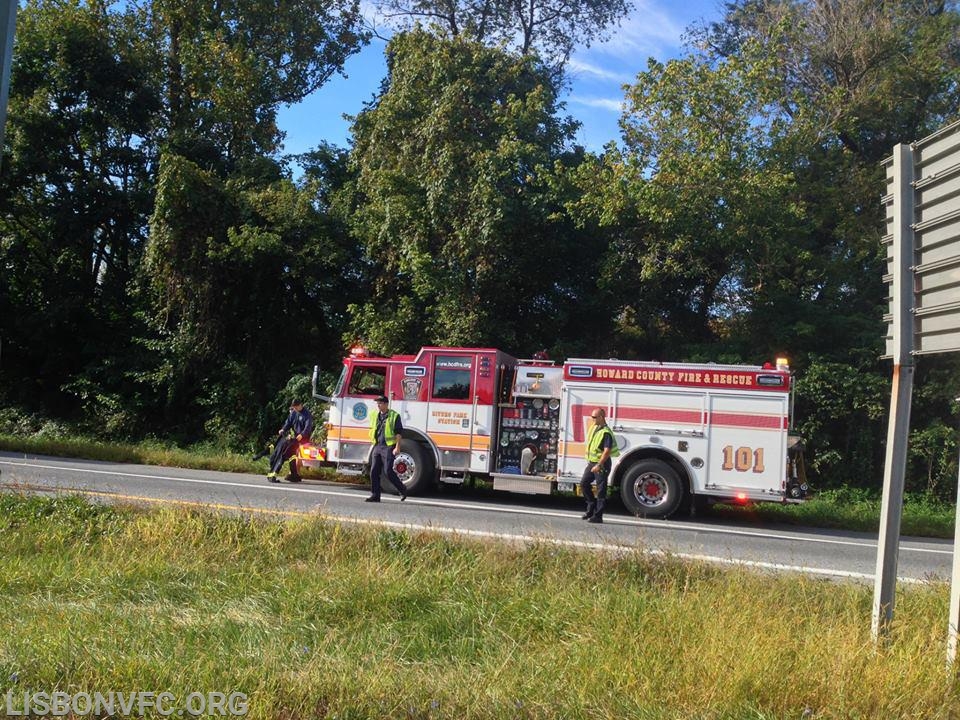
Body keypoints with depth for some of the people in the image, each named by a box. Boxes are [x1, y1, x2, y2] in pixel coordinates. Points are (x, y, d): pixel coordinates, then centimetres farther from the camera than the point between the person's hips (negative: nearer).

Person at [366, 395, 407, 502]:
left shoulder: (394, 416, -5)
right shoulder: (375, 416, 13)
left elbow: (398, 433, -9)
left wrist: (397, 447, -16)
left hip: (389, 447, -6)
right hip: (377, 446, 6)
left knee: (388, 471, -10)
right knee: (374, 471, 2)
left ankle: (402, 490, 7)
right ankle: (375, 495, 7)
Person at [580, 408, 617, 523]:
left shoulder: (606, 432, -19)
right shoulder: (593, 427, 9)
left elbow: (607, 451, -24)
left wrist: (598, 465, -27)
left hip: (602, 464, -9)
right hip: (591, 462, 9)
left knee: (601, 490, -2)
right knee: (584, 483, 10)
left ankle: (598, 516, 3)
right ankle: (591, 508, 22)